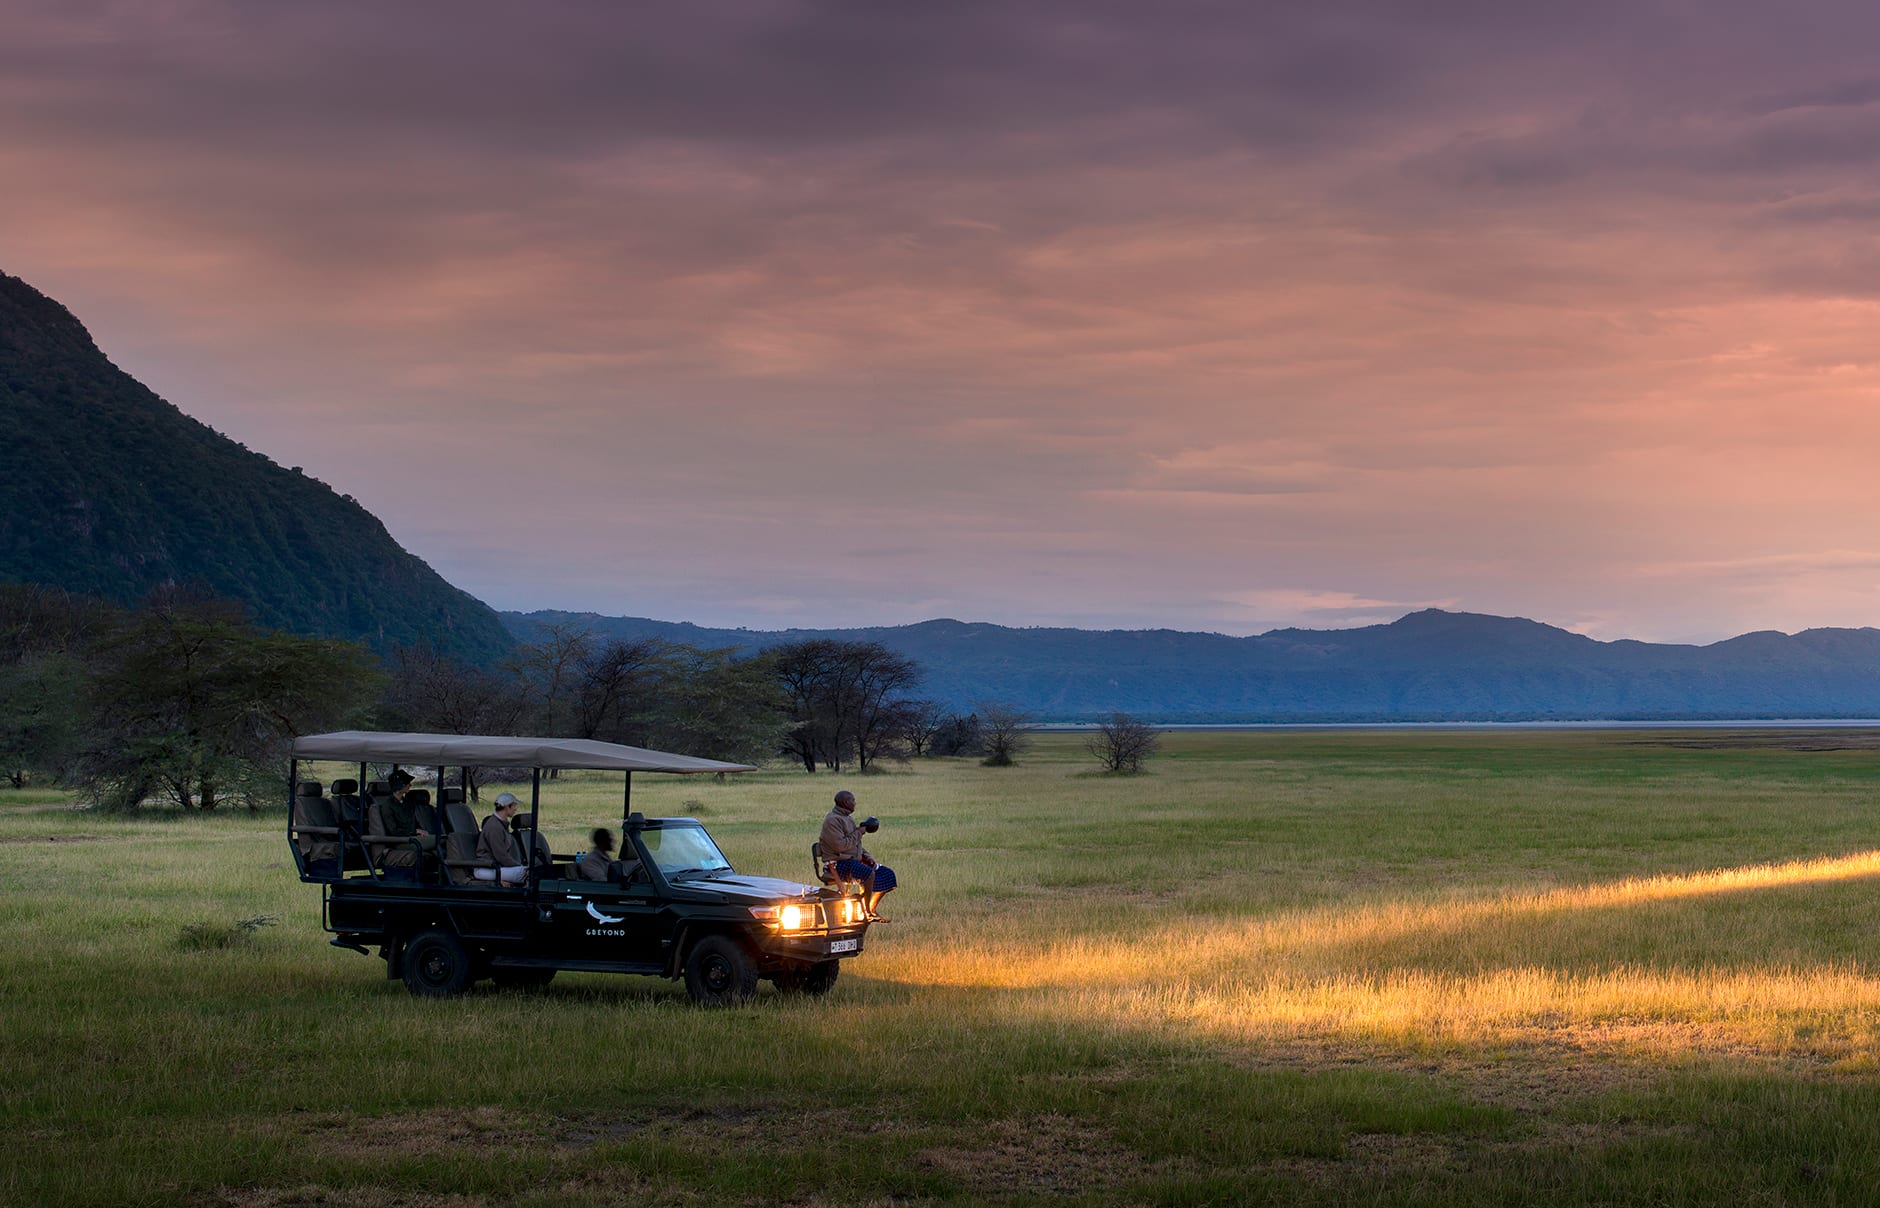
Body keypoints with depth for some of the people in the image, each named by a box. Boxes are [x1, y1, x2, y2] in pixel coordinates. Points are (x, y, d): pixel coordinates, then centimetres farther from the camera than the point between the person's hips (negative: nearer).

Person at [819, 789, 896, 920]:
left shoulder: (848, 818, 19)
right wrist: (859, 832, -13)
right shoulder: (832, 820, -13)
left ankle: (872, 909, 6)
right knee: (868, 873, -34)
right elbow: (840, 846, -24)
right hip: (839, 863, -10)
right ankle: (866, 913, -23)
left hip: (855, 859, 10)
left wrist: (868, 857, 6)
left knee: (887, 874, 2)